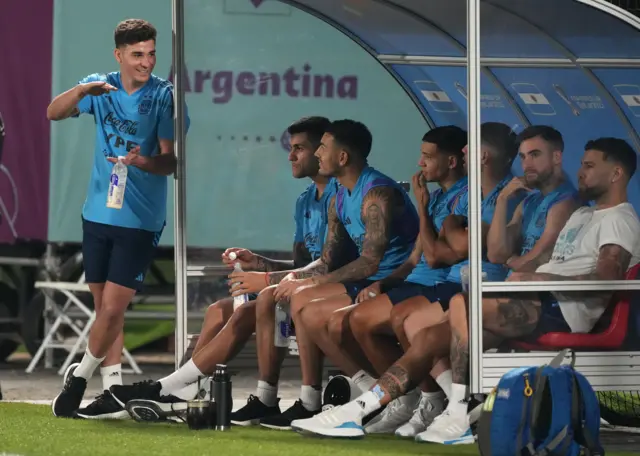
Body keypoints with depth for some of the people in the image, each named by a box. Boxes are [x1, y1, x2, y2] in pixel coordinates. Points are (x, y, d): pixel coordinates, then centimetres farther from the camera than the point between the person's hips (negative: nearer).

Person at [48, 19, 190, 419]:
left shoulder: (163, 95, -7)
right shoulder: (101, 87, 4)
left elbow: (171, 160, -9)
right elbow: (53, 113, -7)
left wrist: (144, 162, -31)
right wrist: (82, 91, -25)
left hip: (140, 220, -4)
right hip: (99, 212, 4)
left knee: (112, 308, -7)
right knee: (105, 306, 9)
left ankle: (80, 375, 12)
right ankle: (114, 390, 17)